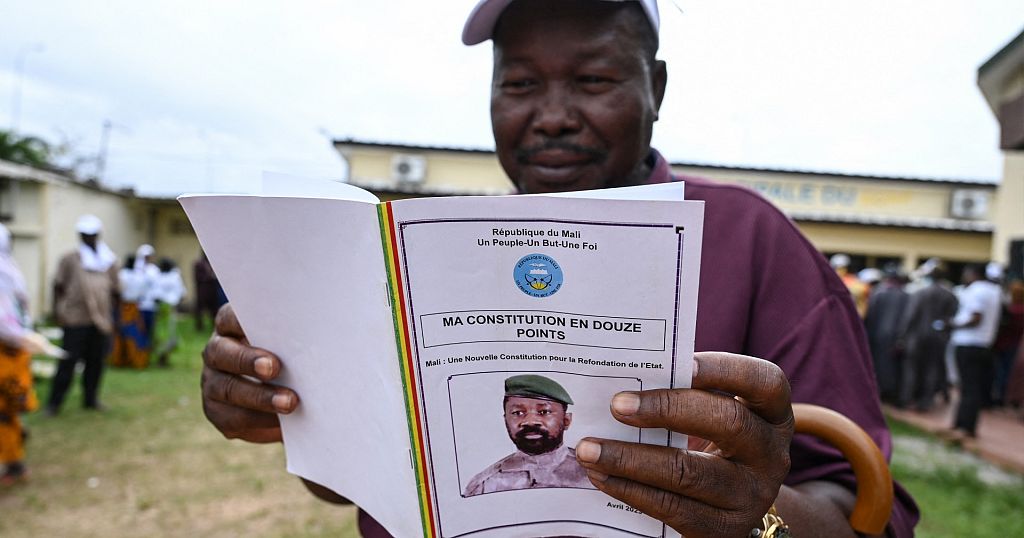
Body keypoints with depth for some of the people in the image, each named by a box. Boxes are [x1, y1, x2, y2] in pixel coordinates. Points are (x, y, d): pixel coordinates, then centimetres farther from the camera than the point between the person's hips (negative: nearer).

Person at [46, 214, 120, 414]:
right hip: (76, 320, -3)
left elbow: (115, 292, 16)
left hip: (101, 321, 3)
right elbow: (59, 286, 3)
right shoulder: (69, 259, 3)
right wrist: (58, 311, -4)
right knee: (68, 362, -1)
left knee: (96, 362, 8)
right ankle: (54, 402, 10)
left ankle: (91, 398, 22)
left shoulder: (109, 261, 12)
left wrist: (111, 314, 13)